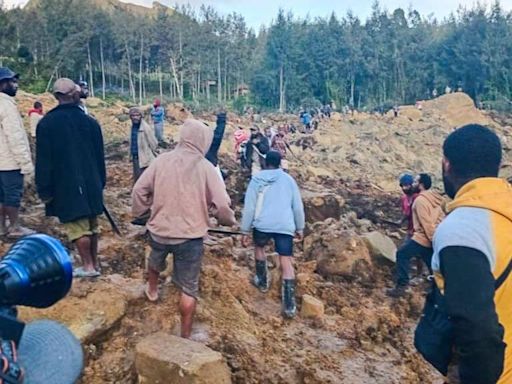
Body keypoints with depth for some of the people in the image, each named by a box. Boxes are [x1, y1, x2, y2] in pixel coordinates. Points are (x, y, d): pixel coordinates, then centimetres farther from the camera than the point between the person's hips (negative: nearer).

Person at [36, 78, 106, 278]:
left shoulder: (47, 123, -8)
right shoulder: (90, 122, 1)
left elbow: (44, 161, -8)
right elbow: (99, 157, 8)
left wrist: (44, 190, -2)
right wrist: (100, 183, 17)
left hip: (66, 186, -4)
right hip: (91, 184, 4)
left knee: (77, 227, 3)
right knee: (91, 224, 14)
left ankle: (88, 266, 9)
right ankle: (94, 263, 24)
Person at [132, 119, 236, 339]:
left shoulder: (162, 160, -5)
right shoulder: (205, 167, -12)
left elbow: (139, 190, -1)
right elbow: (222, 204, -14)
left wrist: (140, 213, 18)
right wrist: (228, 221, 7)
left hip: (159, 230, 3)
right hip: (190, 236, -3)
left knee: (155, 260, 37)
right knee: (189, 288, 10)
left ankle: (152, 290, 62)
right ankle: (185, 337, 19)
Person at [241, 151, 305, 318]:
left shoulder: (257, 179, 9)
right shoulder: (288, 179, 14)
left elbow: (249, 207, 5)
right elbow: (298, 206, 14)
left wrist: (245, 231, 10)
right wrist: (300, 228, 24)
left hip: (262, 224, 0)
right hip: (285, 226, 1)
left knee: (259, 247, 30)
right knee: (286, 262, 1)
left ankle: (263, 281, 40)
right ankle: (289, 306, -3)